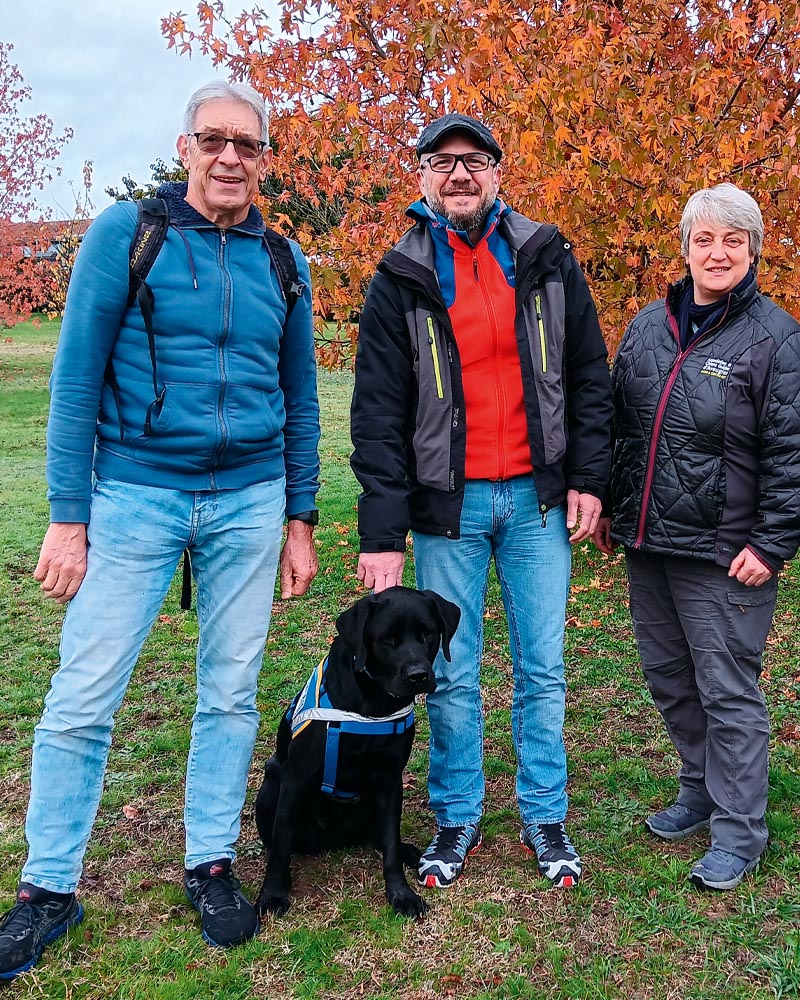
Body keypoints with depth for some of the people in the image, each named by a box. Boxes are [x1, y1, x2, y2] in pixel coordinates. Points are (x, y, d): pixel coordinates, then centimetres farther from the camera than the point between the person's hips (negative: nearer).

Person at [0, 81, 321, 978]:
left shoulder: (281, 259, 8)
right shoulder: (126, 231, -3)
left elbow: (300, 398, 12)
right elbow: (76, 376, -5)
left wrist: (300, 519, 10)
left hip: (249, 502, 3)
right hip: (135, 493, -3)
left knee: (231, 693, 9)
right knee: (83, 696, 0)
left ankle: (210, 864, 26)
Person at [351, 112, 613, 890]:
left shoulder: (546, 260, 4)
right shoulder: (400, 282, -1)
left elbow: (588, 376, 8)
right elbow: (378, 415, -6)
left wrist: (588, 477, 0)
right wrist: (382, 535, -11)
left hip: (537, 498, 1)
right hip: (447, 505, -1)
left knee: (543, 668, 9)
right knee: (452, 677, 8)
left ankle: (544, 817, 25)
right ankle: (457, 817, 25)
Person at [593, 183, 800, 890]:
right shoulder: (647, 327, 10)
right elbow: (617, 423, 17)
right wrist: (607, 506, 15)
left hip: (723, 556, -6)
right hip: (647, 545, 7)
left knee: (728, 690, 2)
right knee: (668, 679, 18)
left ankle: (739, 830, 18)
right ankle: (700, 789, 38)